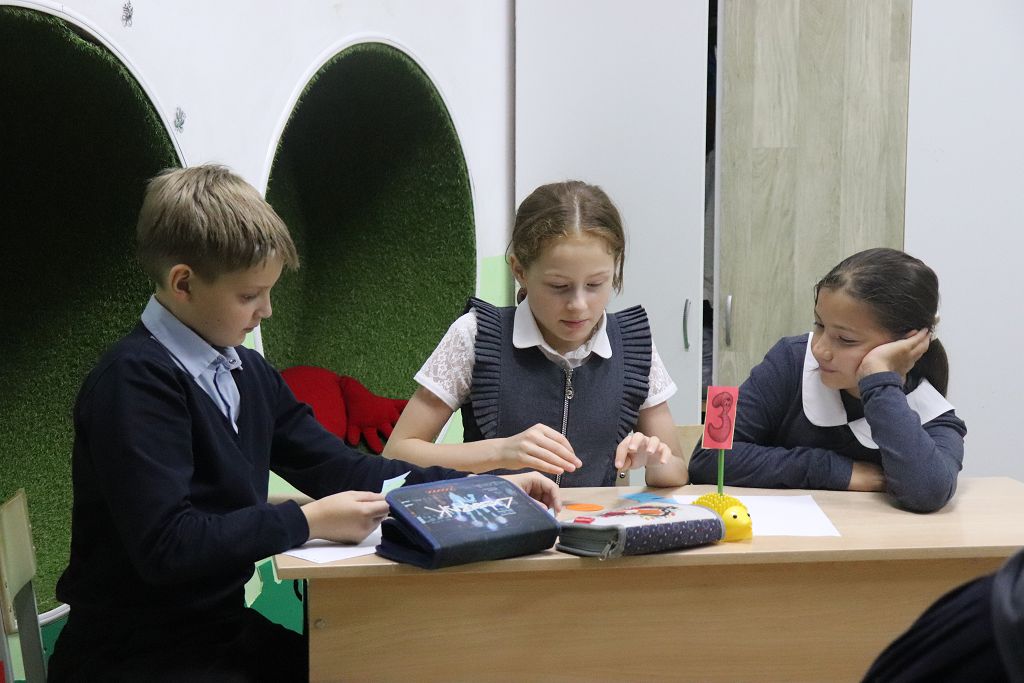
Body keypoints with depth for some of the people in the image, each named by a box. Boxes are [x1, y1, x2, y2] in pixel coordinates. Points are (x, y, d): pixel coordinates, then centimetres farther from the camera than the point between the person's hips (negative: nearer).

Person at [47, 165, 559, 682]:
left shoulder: (248, 373, 9)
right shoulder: (135, 381, -18)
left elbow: (340, 470, 10)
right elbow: (164, 545, -26)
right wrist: (307, 522, -21)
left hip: (224, 627, 8)